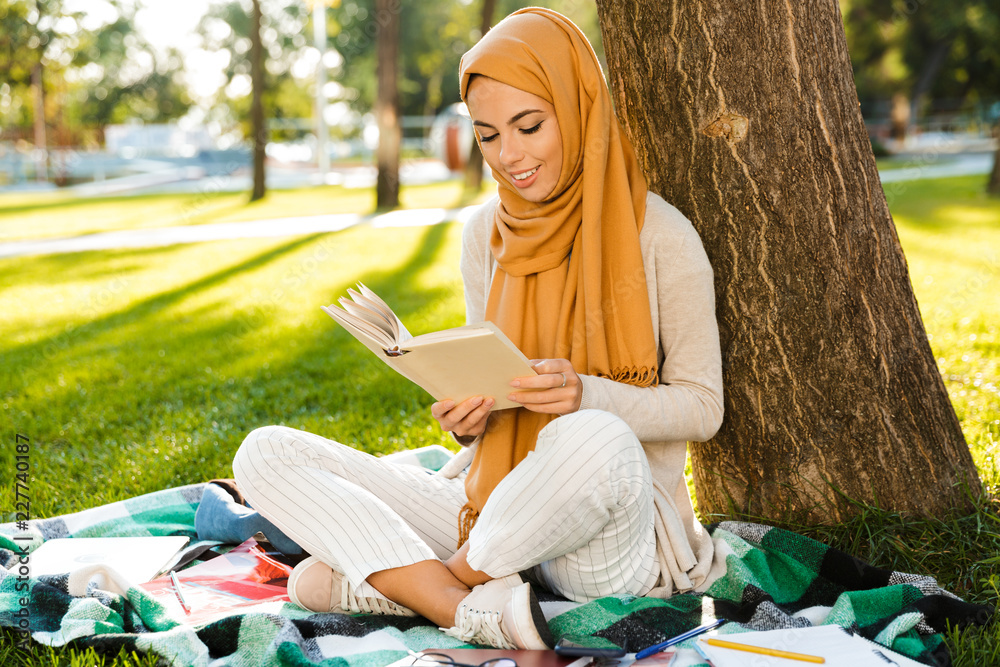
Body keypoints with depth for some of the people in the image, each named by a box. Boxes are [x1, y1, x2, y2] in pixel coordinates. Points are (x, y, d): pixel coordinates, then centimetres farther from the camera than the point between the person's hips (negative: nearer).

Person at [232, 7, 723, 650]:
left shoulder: (660, 236, -8)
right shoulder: (486, 234, 7)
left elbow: (703, 406, -5)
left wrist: (587, 395, -23)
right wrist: (470, 419, -11)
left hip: (619, 530, -4)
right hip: (495, 508, 5)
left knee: (591, 441, -41)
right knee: (265, 454, -8)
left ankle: (381, 579, -15)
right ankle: (472, 609, -27)